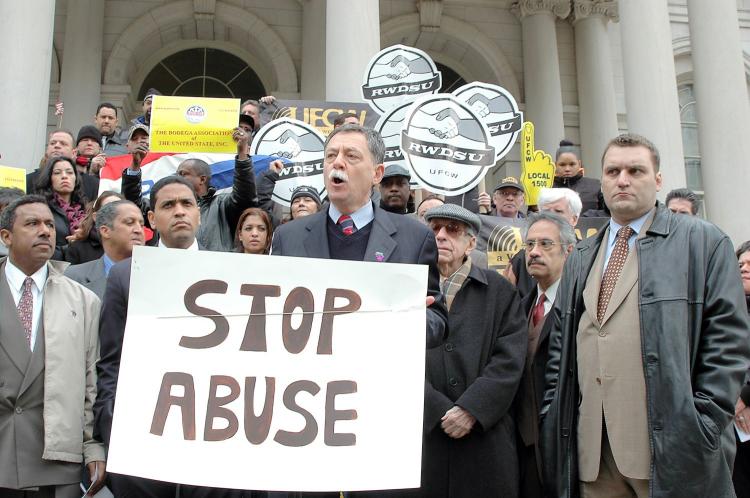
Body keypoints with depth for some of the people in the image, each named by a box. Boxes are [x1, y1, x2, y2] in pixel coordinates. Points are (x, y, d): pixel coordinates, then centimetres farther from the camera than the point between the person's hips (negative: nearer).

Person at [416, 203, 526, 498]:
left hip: (486, 437, 0)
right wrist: (439, 411, -12)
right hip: (421, 434, 0)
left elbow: (509, 360, -2)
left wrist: (471, 409, -13)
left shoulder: (499, 291, 7)